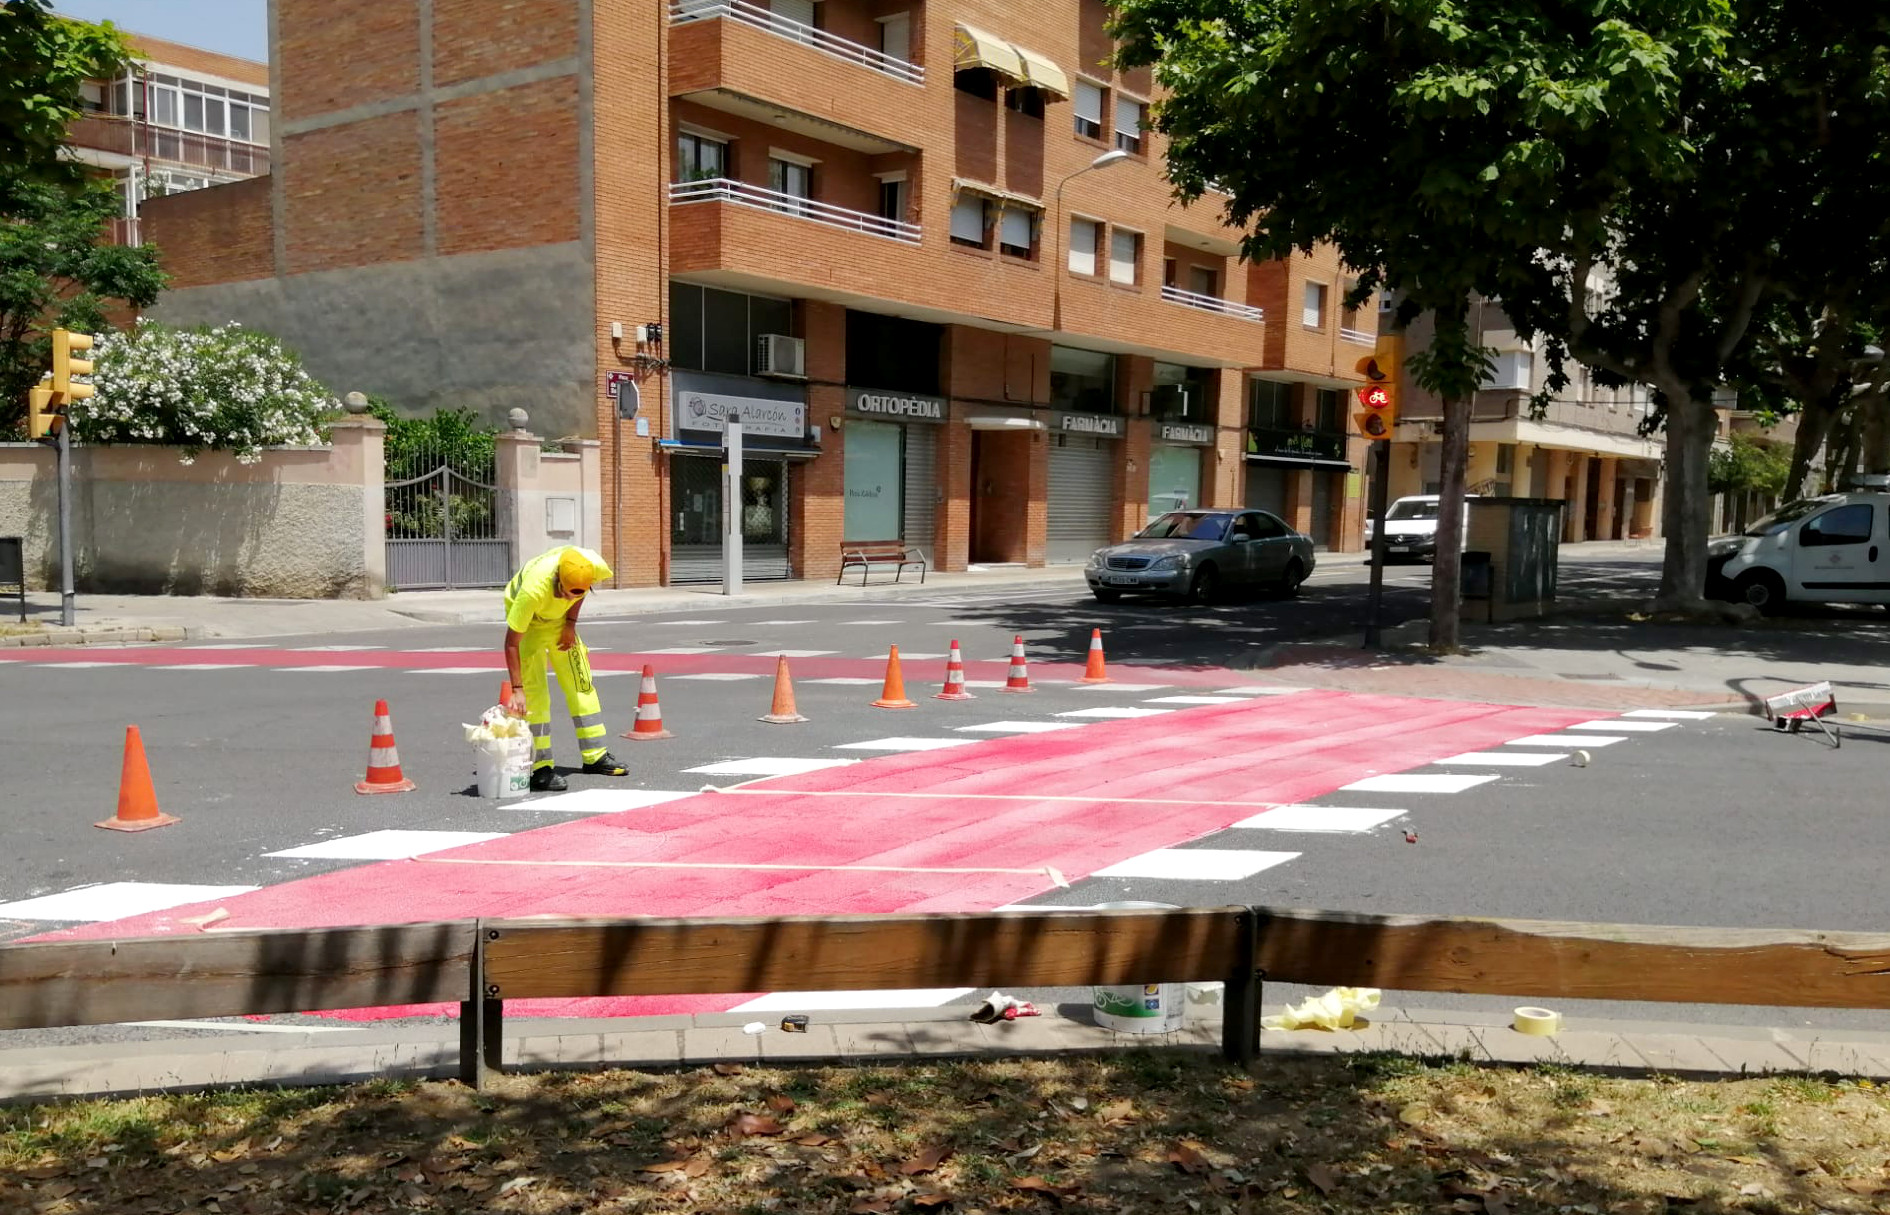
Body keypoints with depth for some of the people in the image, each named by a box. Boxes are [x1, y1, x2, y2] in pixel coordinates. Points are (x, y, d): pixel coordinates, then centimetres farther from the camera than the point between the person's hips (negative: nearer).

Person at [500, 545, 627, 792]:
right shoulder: (533, 590, -43)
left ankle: (595, 755, 17)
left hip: (558, 617, 5)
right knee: (534, 691, -15)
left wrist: (570, 623, -7)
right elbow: (512, 642, -34)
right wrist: (517, 689, -35)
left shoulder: (595, 567, -31)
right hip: (527, 620, -5)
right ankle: (541, 769, -11)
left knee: (581, 682, 6)